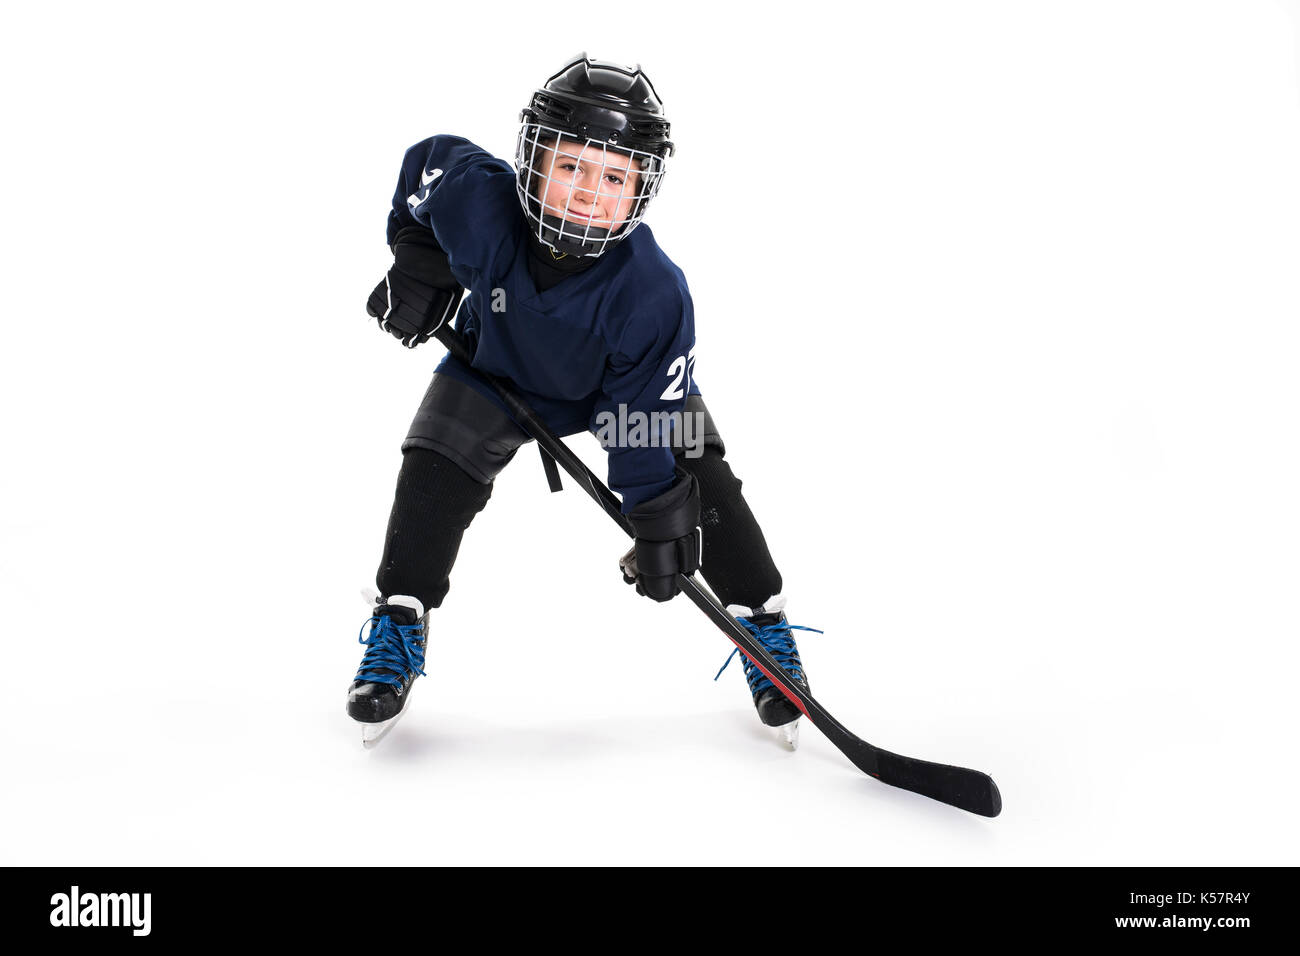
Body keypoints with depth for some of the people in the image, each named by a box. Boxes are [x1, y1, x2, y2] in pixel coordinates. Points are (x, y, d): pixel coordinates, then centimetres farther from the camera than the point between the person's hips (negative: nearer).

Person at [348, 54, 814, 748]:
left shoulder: (654, 294, -39)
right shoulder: (473, 197, -35)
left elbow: (650, 420, -29)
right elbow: (428, 159, -9)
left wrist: (659, 529, -23)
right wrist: (416, 265, -9)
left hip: (624, 387, -2)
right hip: (495, 365, 2)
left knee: (700, 481, -12)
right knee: (436, 464, -13)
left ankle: (763, 624, 9)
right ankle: (398, 626, 7)